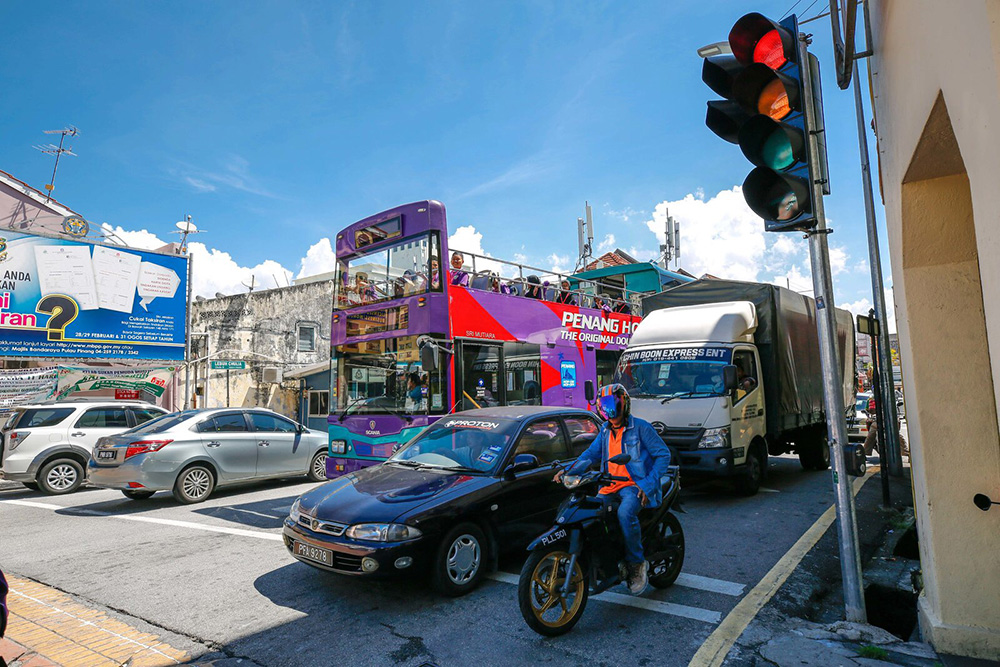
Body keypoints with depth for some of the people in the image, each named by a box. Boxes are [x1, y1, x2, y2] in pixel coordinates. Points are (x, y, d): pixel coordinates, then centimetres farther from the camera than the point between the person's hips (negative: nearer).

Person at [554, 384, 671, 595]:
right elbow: (591, 454, 15)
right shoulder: (605, 431, 16)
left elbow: (663, 455, -3)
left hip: (634, 486, -6)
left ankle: (637, 564, -14)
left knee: (625, 513, -34)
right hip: (610, 487, 7)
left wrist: (648, 485, -13)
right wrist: (568, 471, -2)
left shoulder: (640, 427, -3)